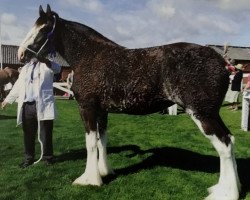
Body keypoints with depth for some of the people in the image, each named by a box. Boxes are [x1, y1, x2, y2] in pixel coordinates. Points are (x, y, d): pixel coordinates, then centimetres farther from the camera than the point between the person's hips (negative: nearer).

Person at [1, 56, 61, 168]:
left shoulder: (46, 66, 6)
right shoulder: (25, 68, 23)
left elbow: (57, 68, -16)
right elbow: (18, 85, 27)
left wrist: (44, 60, -31)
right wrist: (8, 99, 27)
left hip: (43, 105, -5)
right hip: (27, 106, 5)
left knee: (45, 134, 2)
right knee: (28, 134, 9)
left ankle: (47, 157, 15)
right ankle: (29, 158, 21)